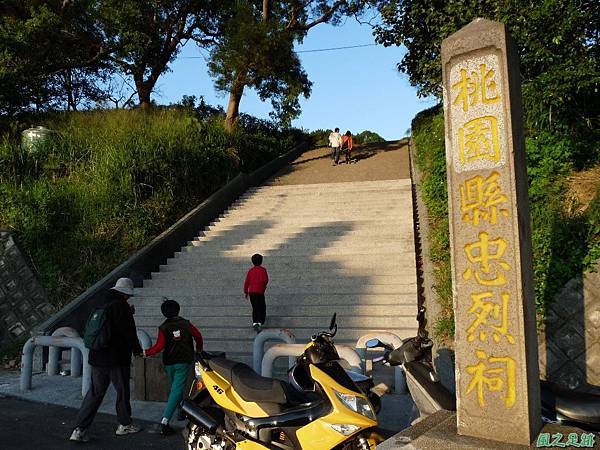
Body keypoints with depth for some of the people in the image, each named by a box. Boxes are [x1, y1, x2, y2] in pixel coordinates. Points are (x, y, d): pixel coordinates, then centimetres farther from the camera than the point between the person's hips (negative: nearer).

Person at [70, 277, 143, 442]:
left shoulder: (102, 306, 10)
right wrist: (137, 349, 2)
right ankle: (124, 424, 23)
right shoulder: (121, 306, -14)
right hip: (117, 359, -7)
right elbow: (129, 332, -13)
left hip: (97, 358, 7)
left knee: (95, 392, 10)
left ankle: (79, 429, 5)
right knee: (122, 391, 9)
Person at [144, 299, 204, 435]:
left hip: (169, 363, 2)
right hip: (184, 361, -2)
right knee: (176, 390, -7)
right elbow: (198, 336, 3)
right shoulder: (186, 324, 0)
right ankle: (165, 421, -18)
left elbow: (159, 346, -14)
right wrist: (199, 349, 22)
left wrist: (147, 352, 0)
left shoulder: (163, 328, -3)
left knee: (176, 388, 24)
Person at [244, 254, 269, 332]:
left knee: (255, 308, 16)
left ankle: (255, 322, 5)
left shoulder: (250, 271, 7)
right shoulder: (263, 270, -4)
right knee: (262, 308, 2)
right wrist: (264, 285, 13)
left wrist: (246, 292, 17)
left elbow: (246, 282, 7)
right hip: (259, 291, -4)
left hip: (251, 292, 4)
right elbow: (266, 280, -10)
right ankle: (260, 323, -15)